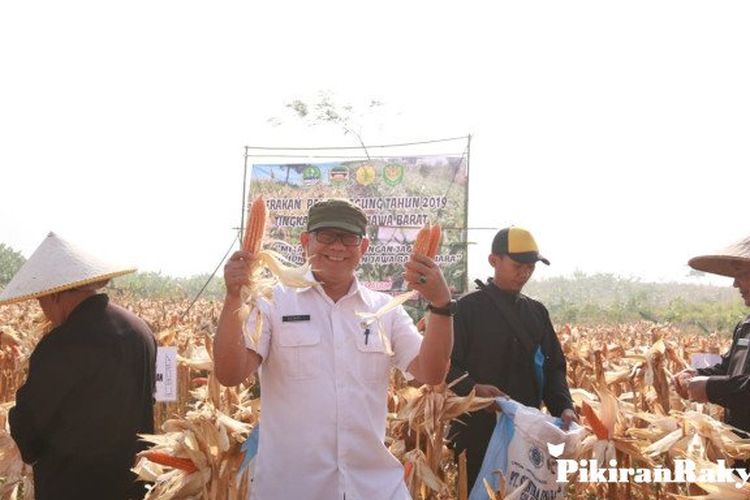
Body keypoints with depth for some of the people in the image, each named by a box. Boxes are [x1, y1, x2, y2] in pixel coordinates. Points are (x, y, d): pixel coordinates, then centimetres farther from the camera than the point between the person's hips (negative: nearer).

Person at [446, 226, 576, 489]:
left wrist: (563, 407, -4)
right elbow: (444, 364, -10)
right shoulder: (467, 308, -4)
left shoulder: (537, 311, 13)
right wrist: (472, 388, -28)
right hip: (479, 431, -5)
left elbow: (553, 366, 13)